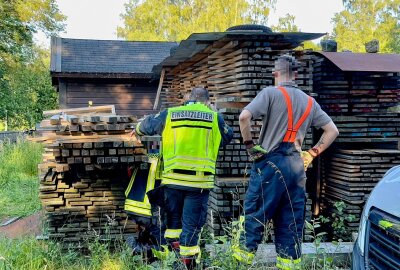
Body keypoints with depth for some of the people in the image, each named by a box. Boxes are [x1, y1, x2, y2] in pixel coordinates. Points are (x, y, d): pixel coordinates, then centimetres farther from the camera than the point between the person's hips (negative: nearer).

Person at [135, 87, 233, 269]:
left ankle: (173, 244, 27)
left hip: (173, 178, 2)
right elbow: (227, 137, 20)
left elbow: (147, 125, 21)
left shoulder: (169, 115, 6)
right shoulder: (214, 118, 3)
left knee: (173, 215, 21)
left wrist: (139, 130, 44)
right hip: (199, 179, -1)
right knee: (192, 220, 6)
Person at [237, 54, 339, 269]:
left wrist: (249, 144, -6)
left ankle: (247, 253, 11)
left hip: (271, 162, -5)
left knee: (255, 210, 6)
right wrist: (312, 154, 14)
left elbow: (244, 117, -18)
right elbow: (332, 130, 15)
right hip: (296, 165, 5)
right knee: (292, 217, 10)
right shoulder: (309, 101, 13)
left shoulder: (271, 93, -4)